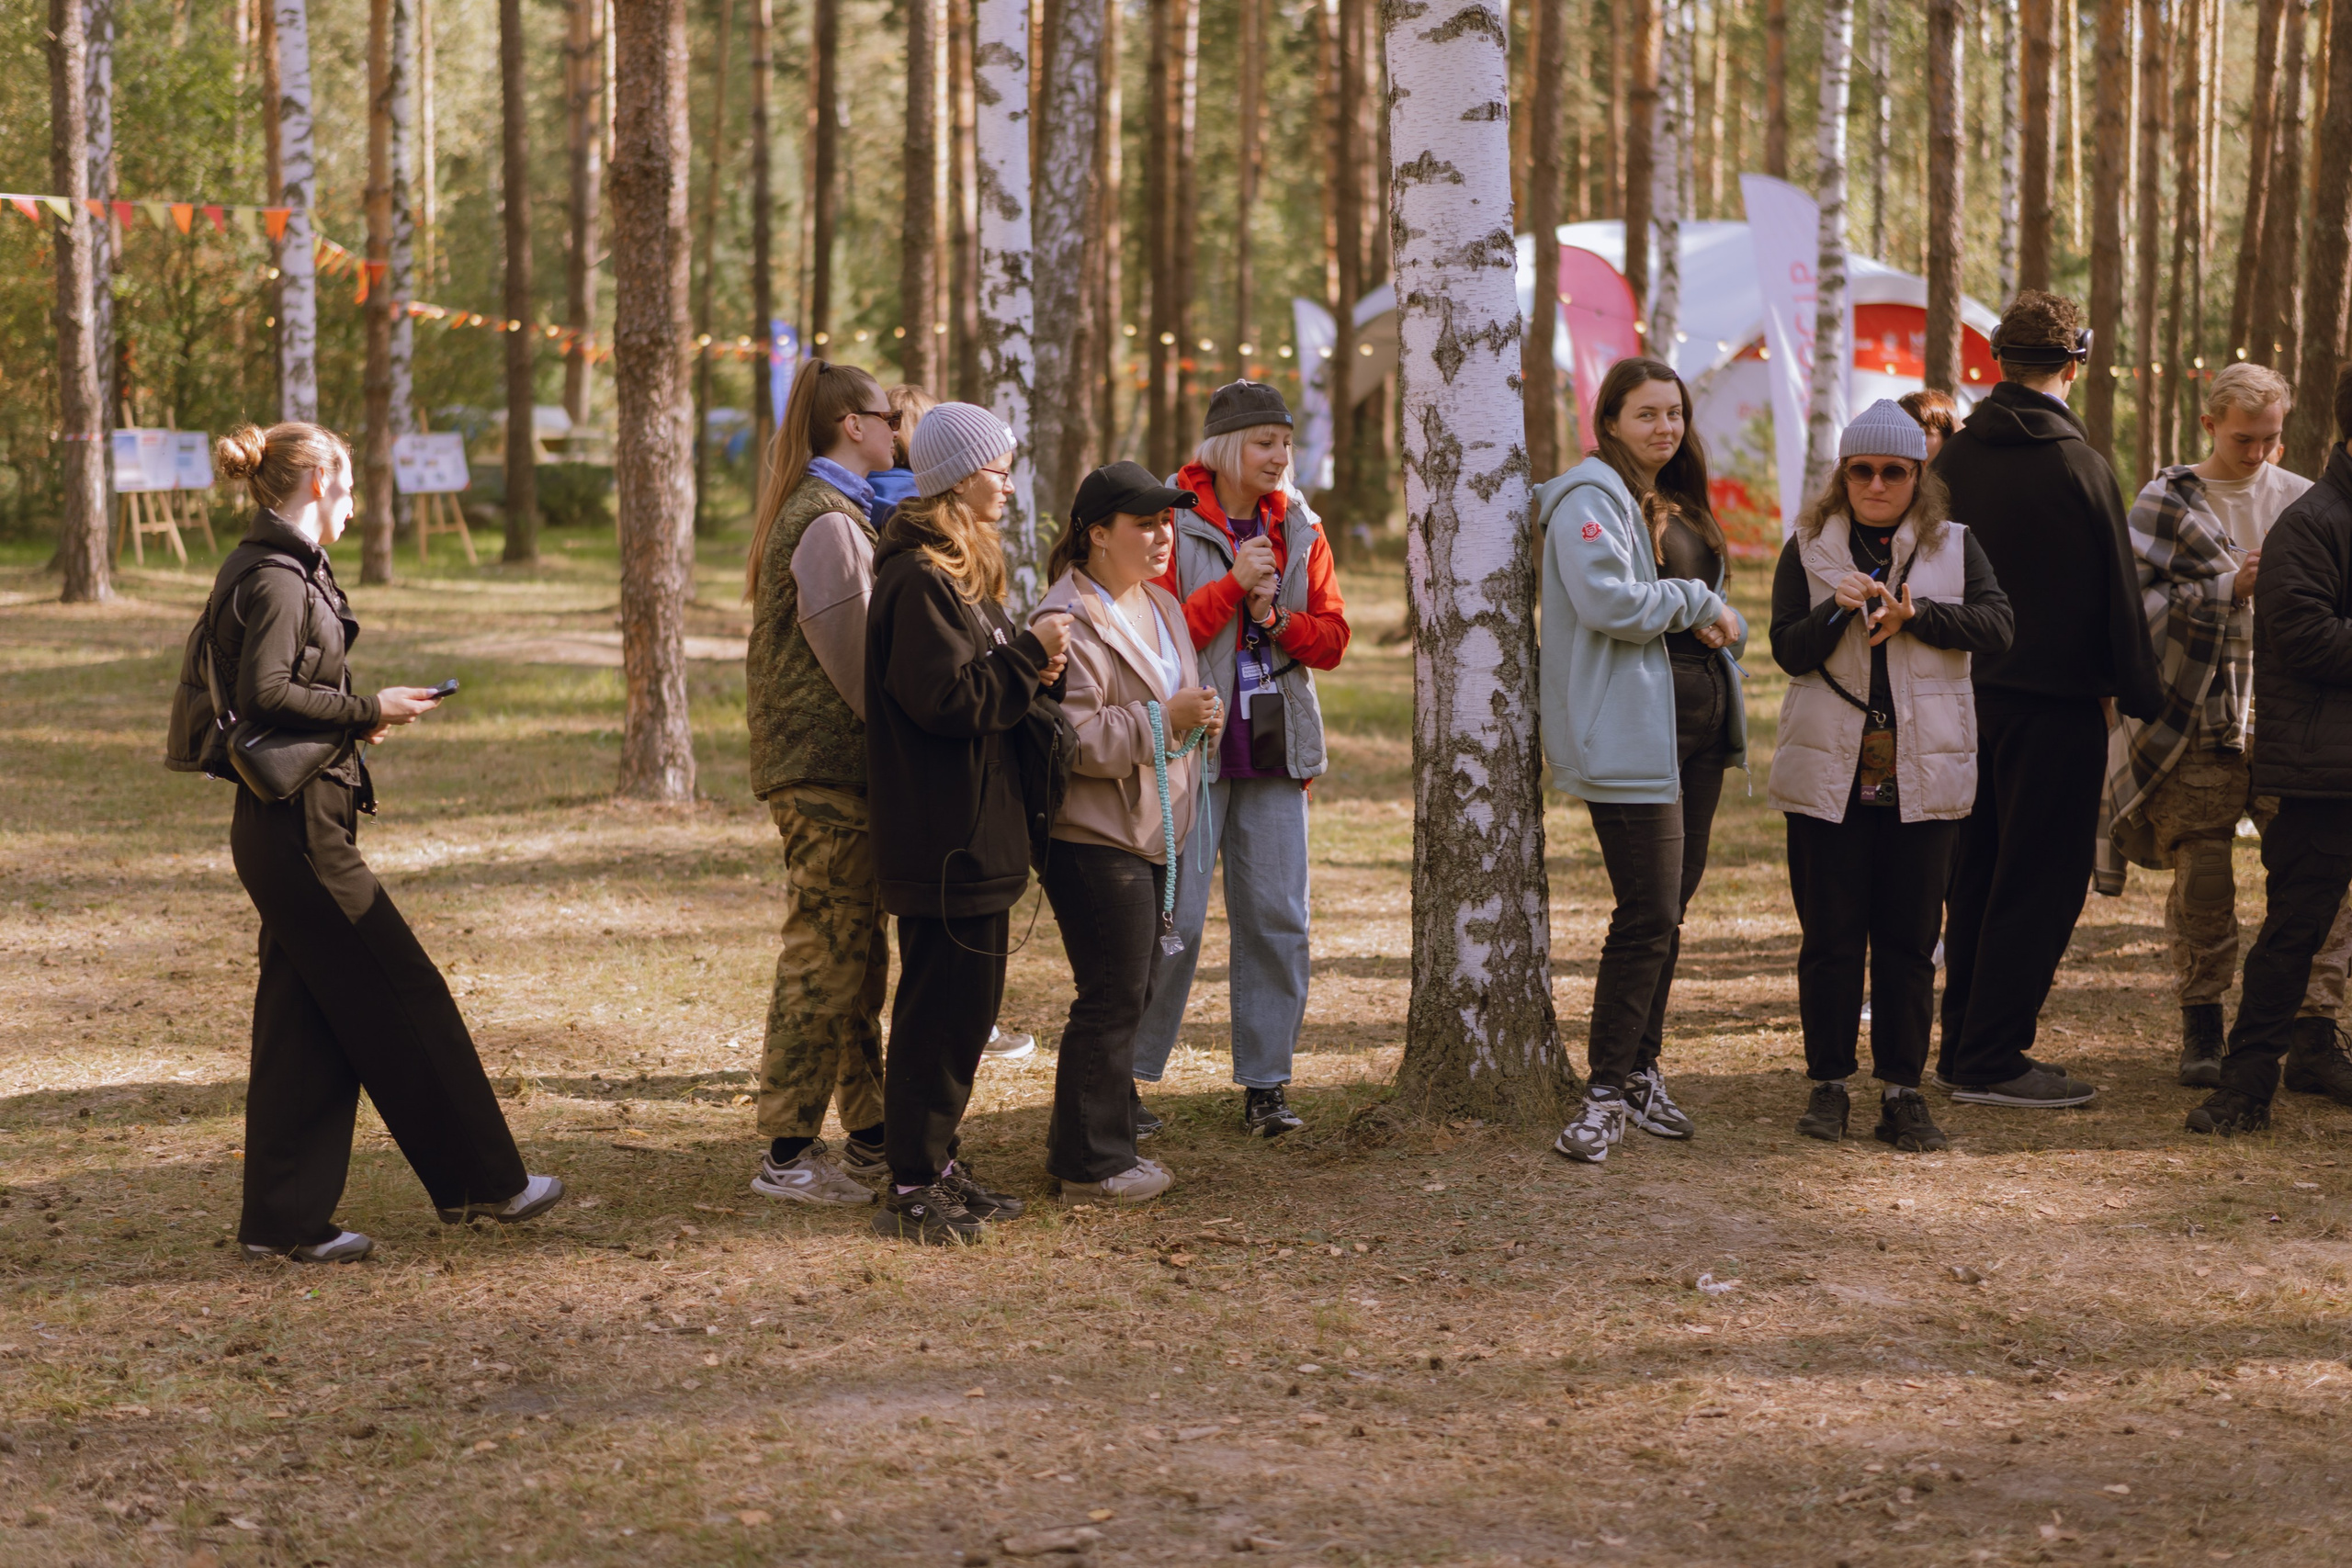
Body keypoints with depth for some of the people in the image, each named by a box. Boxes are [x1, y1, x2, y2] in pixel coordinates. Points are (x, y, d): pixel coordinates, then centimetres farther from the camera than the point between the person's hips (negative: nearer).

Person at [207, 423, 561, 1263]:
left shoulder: (268, 570, 15)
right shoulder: (277, 579, -15)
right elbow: (266, 695, -24)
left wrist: (354, 716, 10)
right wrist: (367, 711, -14)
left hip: (281, 825, 10)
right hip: (299, 825, -10)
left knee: (305, 1022, 10)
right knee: (404, 998, -1)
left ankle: (284, 1220, 13)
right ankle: (482, 1183, 9)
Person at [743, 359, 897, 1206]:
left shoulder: (806, 513, 18)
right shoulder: (831, 524, -14)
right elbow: (855, 658, -17)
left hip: (807, 760, 10)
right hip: (831, 765, -10)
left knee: (855, 959, 15)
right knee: (824, 960, -6)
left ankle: (871, 1137, 22)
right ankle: (788, 1154, -2)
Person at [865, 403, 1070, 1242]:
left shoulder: (956, 571, 18)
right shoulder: (918, 576, -16)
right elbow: (945, 697, -22)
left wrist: (1029, 664, 2)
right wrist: (1031, 654, -13)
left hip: (973, 828, 11)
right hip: (945, 836, -11)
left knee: (967, 1000, 15)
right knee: (941, 1005, -6)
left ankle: (935, 1163, 24)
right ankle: (913, 1188, 0)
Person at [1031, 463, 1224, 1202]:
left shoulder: (1161, 605, 15)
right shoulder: (1069, 620, -16)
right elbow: (1073, 737, -23)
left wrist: (1199, 719, 10)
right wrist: (1164, 720, -24)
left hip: (1153, 831, 10)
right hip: (1095, 836, -10)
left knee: (1137, 987, 15)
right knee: (1112, 996, -5)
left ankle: (1092, 1140, 27)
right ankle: (1090, 1161, 5)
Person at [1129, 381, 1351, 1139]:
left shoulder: (1299, 531, 11)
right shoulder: (1172, 523, -5)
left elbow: (1332, 639, 7)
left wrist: (1277, 619, -11)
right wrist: (1234, 585, -16)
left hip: (1275, 750, 5)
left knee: (1278, 918, 5)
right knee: (1173, 917, -5)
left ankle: (1266, 1082, 13)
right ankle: (1125, 1074, 6)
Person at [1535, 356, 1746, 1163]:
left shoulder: (1680, 506, 20)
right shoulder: (1592, 498, -9)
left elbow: (1713, 611, 27)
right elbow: (1606, 600, -23)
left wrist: (1724, 624, 3)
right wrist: (1692, 603, -10)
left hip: (1698, 719, 9)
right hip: (1631, 727, -9)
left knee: (1669, 907, 12)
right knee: (1647, 914, -12)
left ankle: (1642, 1071, 21)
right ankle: (1607, 1094, -7)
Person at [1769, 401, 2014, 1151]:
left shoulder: (1954, 547, 7)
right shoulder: (1808, 550, 6)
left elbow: (1996, 624, -7)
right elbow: (1789, 652, -2)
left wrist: (1913, 615, -19)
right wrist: (1838, 609, -19)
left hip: (1923, 773, 1)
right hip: (1830, 773, 0)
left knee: (1910, 937, 4)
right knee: (1830, 936, 2)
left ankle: (1902, 1090, 10)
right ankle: (1828, 1083, 12)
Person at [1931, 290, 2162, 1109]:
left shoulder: (1952, 459, 2)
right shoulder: (2077, 466, -13)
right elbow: (2118, 595, -9)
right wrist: (2140, 699, -2)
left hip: (1967, 695, 6)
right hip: (2055, 701, -6)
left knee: (1976, 875, 15)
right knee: (2039, 881, 0)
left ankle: (1963, 1043, 21)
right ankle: (1991, 1060, 1)